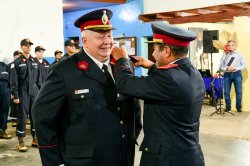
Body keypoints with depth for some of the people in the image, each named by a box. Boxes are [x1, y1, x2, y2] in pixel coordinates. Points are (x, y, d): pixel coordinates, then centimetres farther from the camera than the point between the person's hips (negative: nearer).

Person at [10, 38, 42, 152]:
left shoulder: (35, 62, 11)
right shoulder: (17, 62, -3)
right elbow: (14, 80, -6)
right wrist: (15, 95, -11)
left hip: (34, 92, 4)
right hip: (23, 93, -4)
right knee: (22, 117, -1)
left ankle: (35, 138, 19)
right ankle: (21, 141, 7)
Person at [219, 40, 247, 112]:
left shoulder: (239, 55, 5)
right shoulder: (224, 56, 8)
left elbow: (244, 65, 0)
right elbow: (221, 66, 5)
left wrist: (235, 68, -13)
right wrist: (226, 68, -15)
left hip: (237, 74, -1)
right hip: (227, 74, 1)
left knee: (239, 92, -1)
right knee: (226, 92, 0)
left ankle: (238, 107, 11)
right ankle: (228, 107, 12)